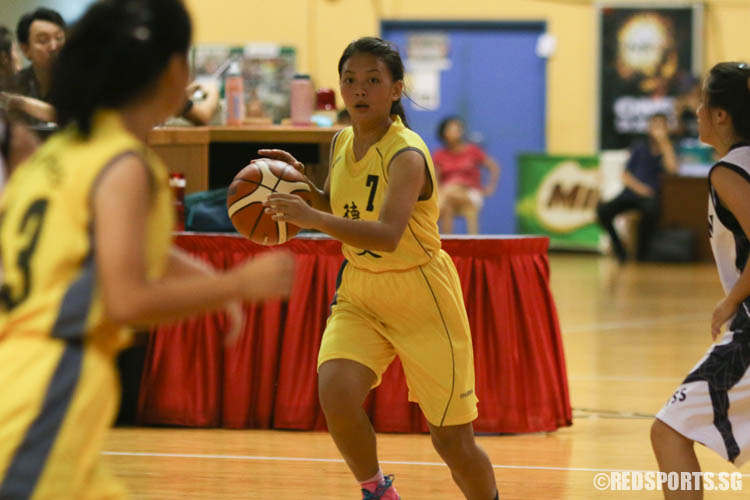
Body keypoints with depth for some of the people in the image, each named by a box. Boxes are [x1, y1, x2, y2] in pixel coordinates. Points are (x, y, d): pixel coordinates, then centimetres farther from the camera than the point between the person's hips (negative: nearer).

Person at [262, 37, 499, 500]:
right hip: (360, 292, 5)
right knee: (335, 388, -22)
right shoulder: (342, 143, 0)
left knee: (452, 440, 1)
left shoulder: (407, 155, -22)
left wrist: (312, 218, -46)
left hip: (420, 298, -5)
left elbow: (387, 235, -37)